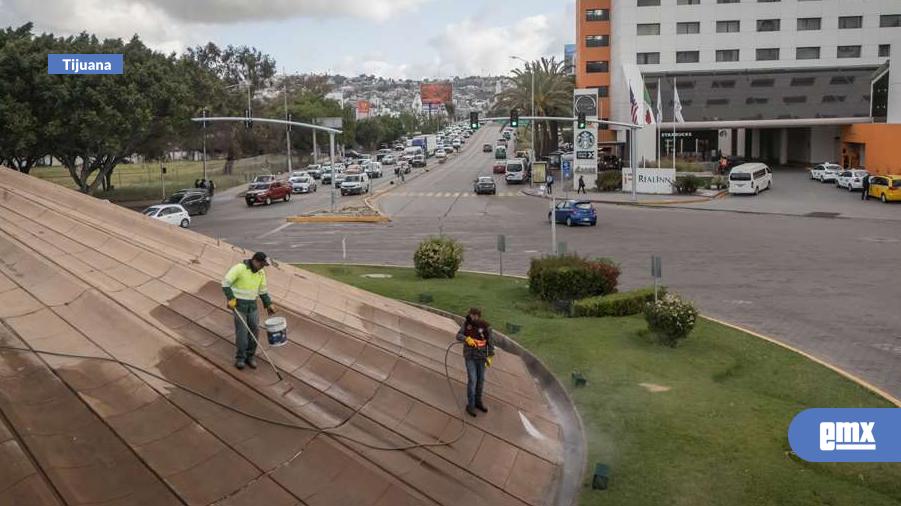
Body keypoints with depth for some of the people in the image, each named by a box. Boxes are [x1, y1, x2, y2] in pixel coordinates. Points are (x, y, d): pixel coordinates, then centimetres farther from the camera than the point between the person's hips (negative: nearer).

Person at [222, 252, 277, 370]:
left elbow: (263, 290, 14)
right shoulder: (239, 268, -16)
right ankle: (240, 358, 8)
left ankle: (250, 356, 16)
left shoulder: (261, 273, 3)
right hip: (238, 304, -5)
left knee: (254, 330, 1)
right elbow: (225, 283, -18)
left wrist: (269, 304, 9)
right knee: (242, 331, -7)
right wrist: (231, 298, -24)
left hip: (252, 305, 5)